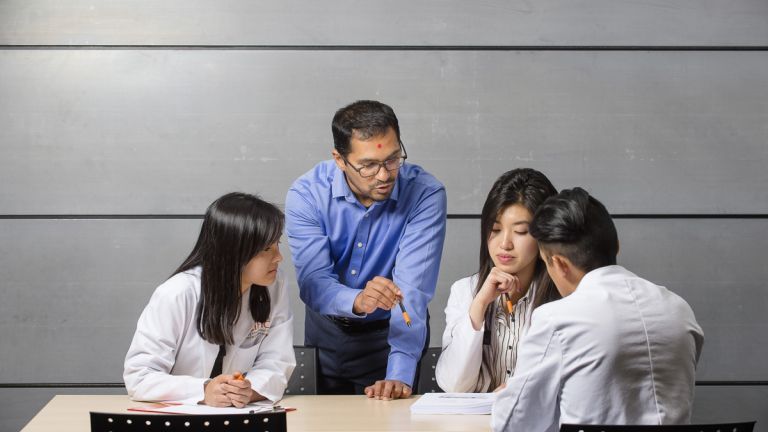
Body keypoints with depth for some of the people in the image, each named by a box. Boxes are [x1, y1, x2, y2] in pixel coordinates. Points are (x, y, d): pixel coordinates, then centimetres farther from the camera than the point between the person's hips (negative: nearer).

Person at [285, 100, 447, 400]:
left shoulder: (425, 194, -20)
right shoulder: (306, 195, -16)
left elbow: (412, 290, -25)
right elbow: (313, 283, -21)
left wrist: (400, 375, -35)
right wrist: (356, 301, -43)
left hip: (392, 332, -2)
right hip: (327, 330, 2)